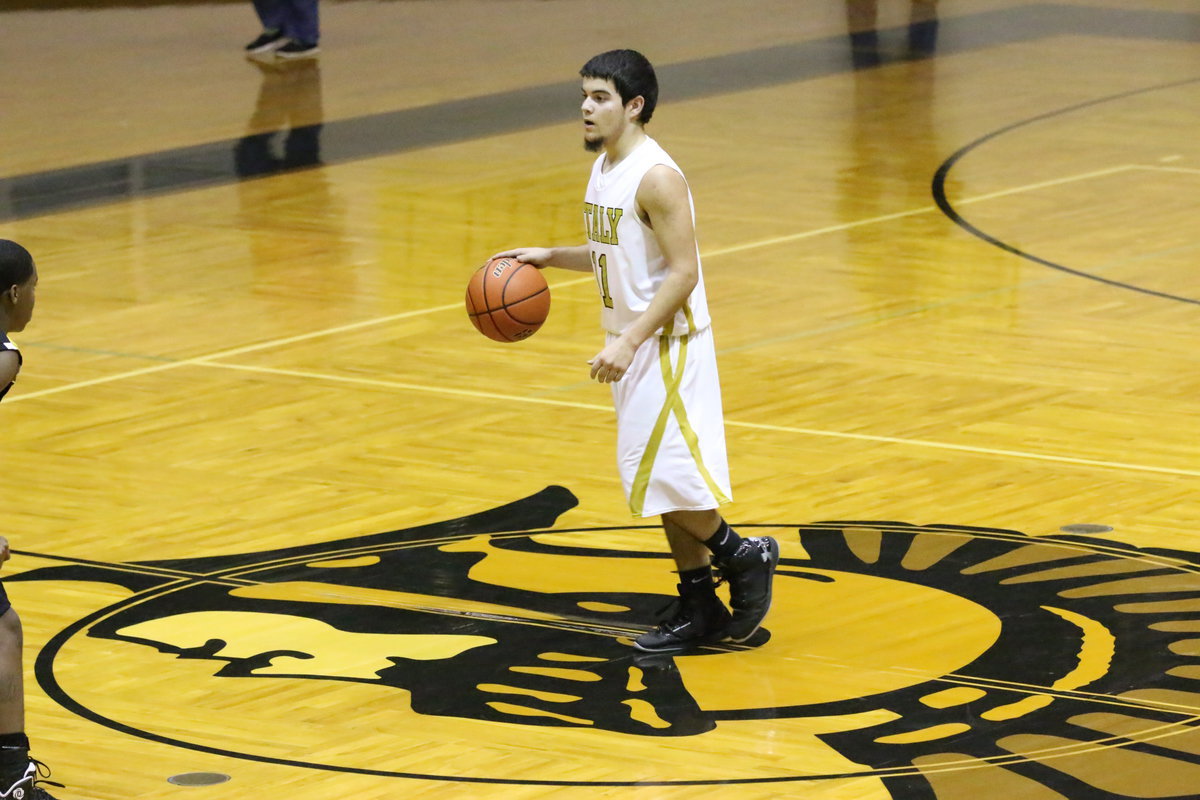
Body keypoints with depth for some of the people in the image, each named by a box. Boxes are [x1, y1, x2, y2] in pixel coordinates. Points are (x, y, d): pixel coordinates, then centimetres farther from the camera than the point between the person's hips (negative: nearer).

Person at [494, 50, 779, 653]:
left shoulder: (656, 178, -20)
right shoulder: (603, 168, 9)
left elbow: (683, 273, -22)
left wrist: (629, 341, -26)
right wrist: (549, 257, 11)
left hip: (667, 347, -9)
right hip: (631, 345, 9)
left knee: (665, 477, -11)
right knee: (657, 480, 11)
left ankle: (744, 558, 10)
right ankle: (699, 609, 18)